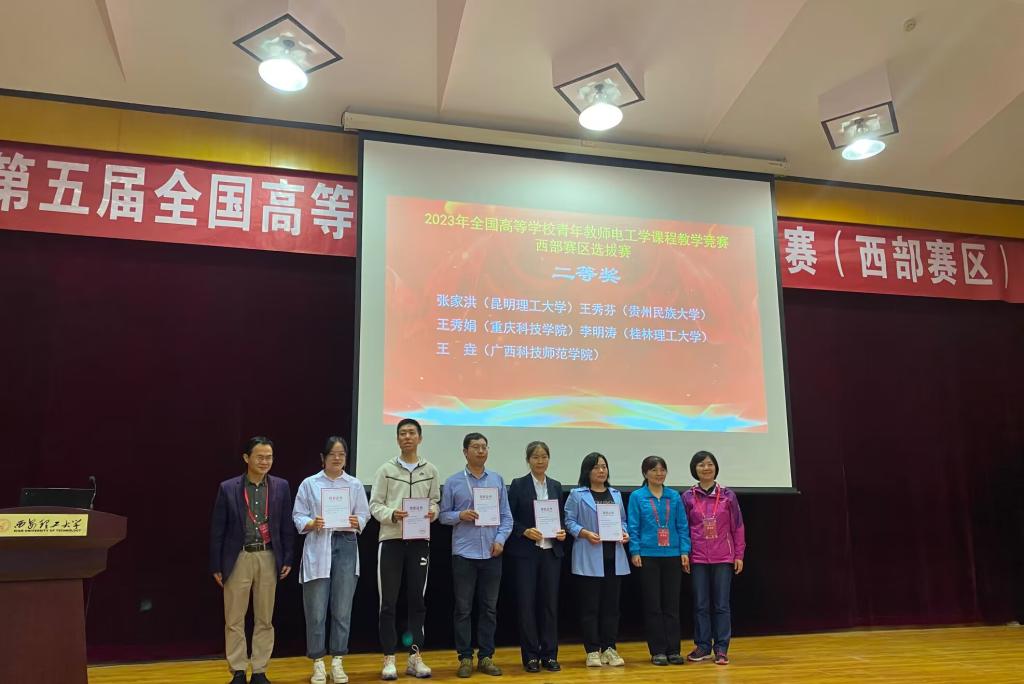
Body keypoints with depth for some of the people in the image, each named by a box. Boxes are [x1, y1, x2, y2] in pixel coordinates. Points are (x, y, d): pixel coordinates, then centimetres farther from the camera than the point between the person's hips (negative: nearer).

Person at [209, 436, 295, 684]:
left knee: (265, 619, 9)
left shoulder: (281, 487, 3)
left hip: (268, 558, 2)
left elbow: (286, 526, 6)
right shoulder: (228, 488, -2)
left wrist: (287, 559, 2)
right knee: (234, 620, 5)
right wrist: (216, 566, -1)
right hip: (238, 559, -1)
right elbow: (217, 530, 0)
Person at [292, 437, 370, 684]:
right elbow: (298, 517, 0)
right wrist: (312, 524, -19)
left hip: (346, 546, 2)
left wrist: (356, 522, -15)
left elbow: (364, 515, 6)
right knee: (316, 610, 1)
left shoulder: (355, 485, 7)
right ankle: (318, 663, 13)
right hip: (318, 547, -1)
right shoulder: (309, 484, 2)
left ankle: (337, 662, 17)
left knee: (342, 609, 6)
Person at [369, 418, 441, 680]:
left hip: (419, 541, 2)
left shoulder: (430, 471, 8)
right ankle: (389, 659, 10)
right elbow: (374, 505, -2)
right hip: (391, 541, -2)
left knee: (417, 601, 8)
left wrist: (432, 512, -12)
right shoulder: (386, 469, 1)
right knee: (388, 603, 1)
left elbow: (435, 502, 10)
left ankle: (415, 657, 17)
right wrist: (391, 514, -20)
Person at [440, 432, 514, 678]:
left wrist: (501, 539, -6)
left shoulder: (497, 480, 6)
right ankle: (465, 658, 13)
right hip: (464, 553, -2)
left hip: (492, 553, 2)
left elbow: (506, 515, 7)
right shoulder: (453, 482, 1)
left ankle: (486, 657, 17)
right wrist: (460, 515, -16)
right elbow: (444, 515, 2)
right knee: (464, 608, 4)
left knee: (489, 607, 8)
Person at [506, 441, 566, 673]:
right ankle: (530, 656, 11)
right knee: (527, 603, 1)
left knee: (550, 603, 6)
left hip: (551, 551, 3)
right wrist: (525, 531, -18)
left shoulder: (556, 486, 10)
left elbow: (561, 517, 15)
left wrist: (562, 532, -4)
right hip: (526, 552, -3)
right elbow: (508, 518, -4)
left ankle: (549, 654, 16)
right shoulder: (518, 485, -1)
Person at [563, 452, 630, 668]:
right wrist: (585, 533, -18)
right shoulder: (577, 495, 0)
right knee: (590, 605, 0)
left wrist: (624, 533, -2)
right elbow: (569, 521, -4)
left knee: (611, 604, 7)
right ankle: (592, 650, 7)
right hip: (589, 558, -4)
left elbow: (622, 520, 17)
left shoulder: (615, 494, 15)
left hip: (613, 556, 5)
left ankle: (609, 648, 16)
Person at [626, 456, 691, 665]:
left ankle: (673, 650, 14)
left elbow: (682, 526, 6)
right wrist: (635, 551, -10)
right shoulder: (637, 497, 0)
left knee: (672, 604, 6)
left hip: (672, 556, 2)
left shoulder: (675, 497, 6)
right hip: (648, 556, -2)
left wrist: (685, 551, -1)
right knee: (653, 605, 4)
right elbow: (633, 527, -2)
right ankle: (658, 651, 11)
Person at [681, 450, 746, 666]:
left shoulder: (728, 496, 1)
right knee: (700, 604, 6)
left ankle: (721, 648, 10)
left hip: (723, 558, 0)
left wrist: (739, 555, 2)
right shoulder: (687, 497, 1)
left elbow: (737, 527, 4)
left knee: (722, 605, 3)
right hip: (698, 559, 0)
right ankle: (702, 646, 15)